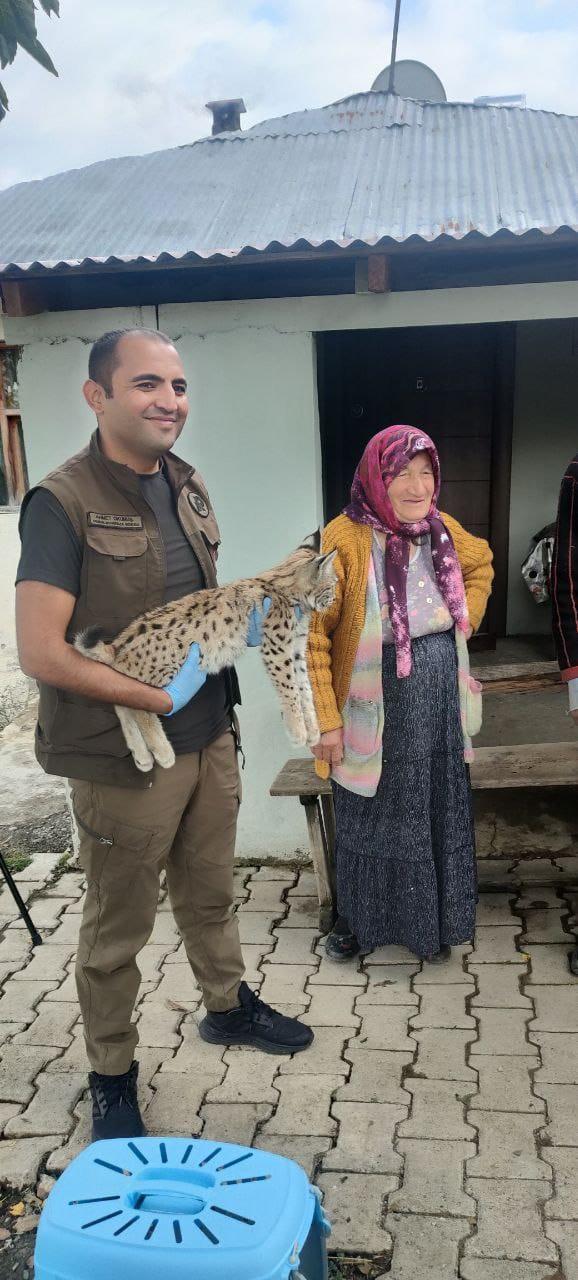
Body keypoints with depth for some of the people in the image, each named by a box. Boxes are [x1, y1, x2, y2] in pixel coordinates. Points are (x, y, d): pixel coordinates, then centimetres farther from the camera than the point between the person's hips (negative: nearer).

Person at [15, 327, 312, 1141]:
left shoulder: (189, 486, 5)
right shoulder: (63, 503, -18)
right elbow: (40, 653, -22)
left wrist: (242, 621, -2)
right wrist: (160, 699, -20)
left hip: (210, 736, 7)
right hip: (123, 758, -6)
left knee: (210, 893, 25)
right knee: (119, 927, 12)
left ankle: (228, 1005, 49)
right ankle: (111, 1076, 34)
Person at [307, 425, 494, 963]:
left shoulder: (442, 529, 0)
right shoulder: (345, 540, -18)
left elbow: (481, 563, 23)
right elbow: (312, 635, -19)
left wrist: (464, 620, 9)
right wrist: (325, 720, -19)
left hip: (440, 702, 5)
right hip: (377, 710, -5)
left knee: (439, 813, 15)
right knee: (372, 816, 11)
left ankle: (434, 920, 34)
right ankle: (358, 917, 33)